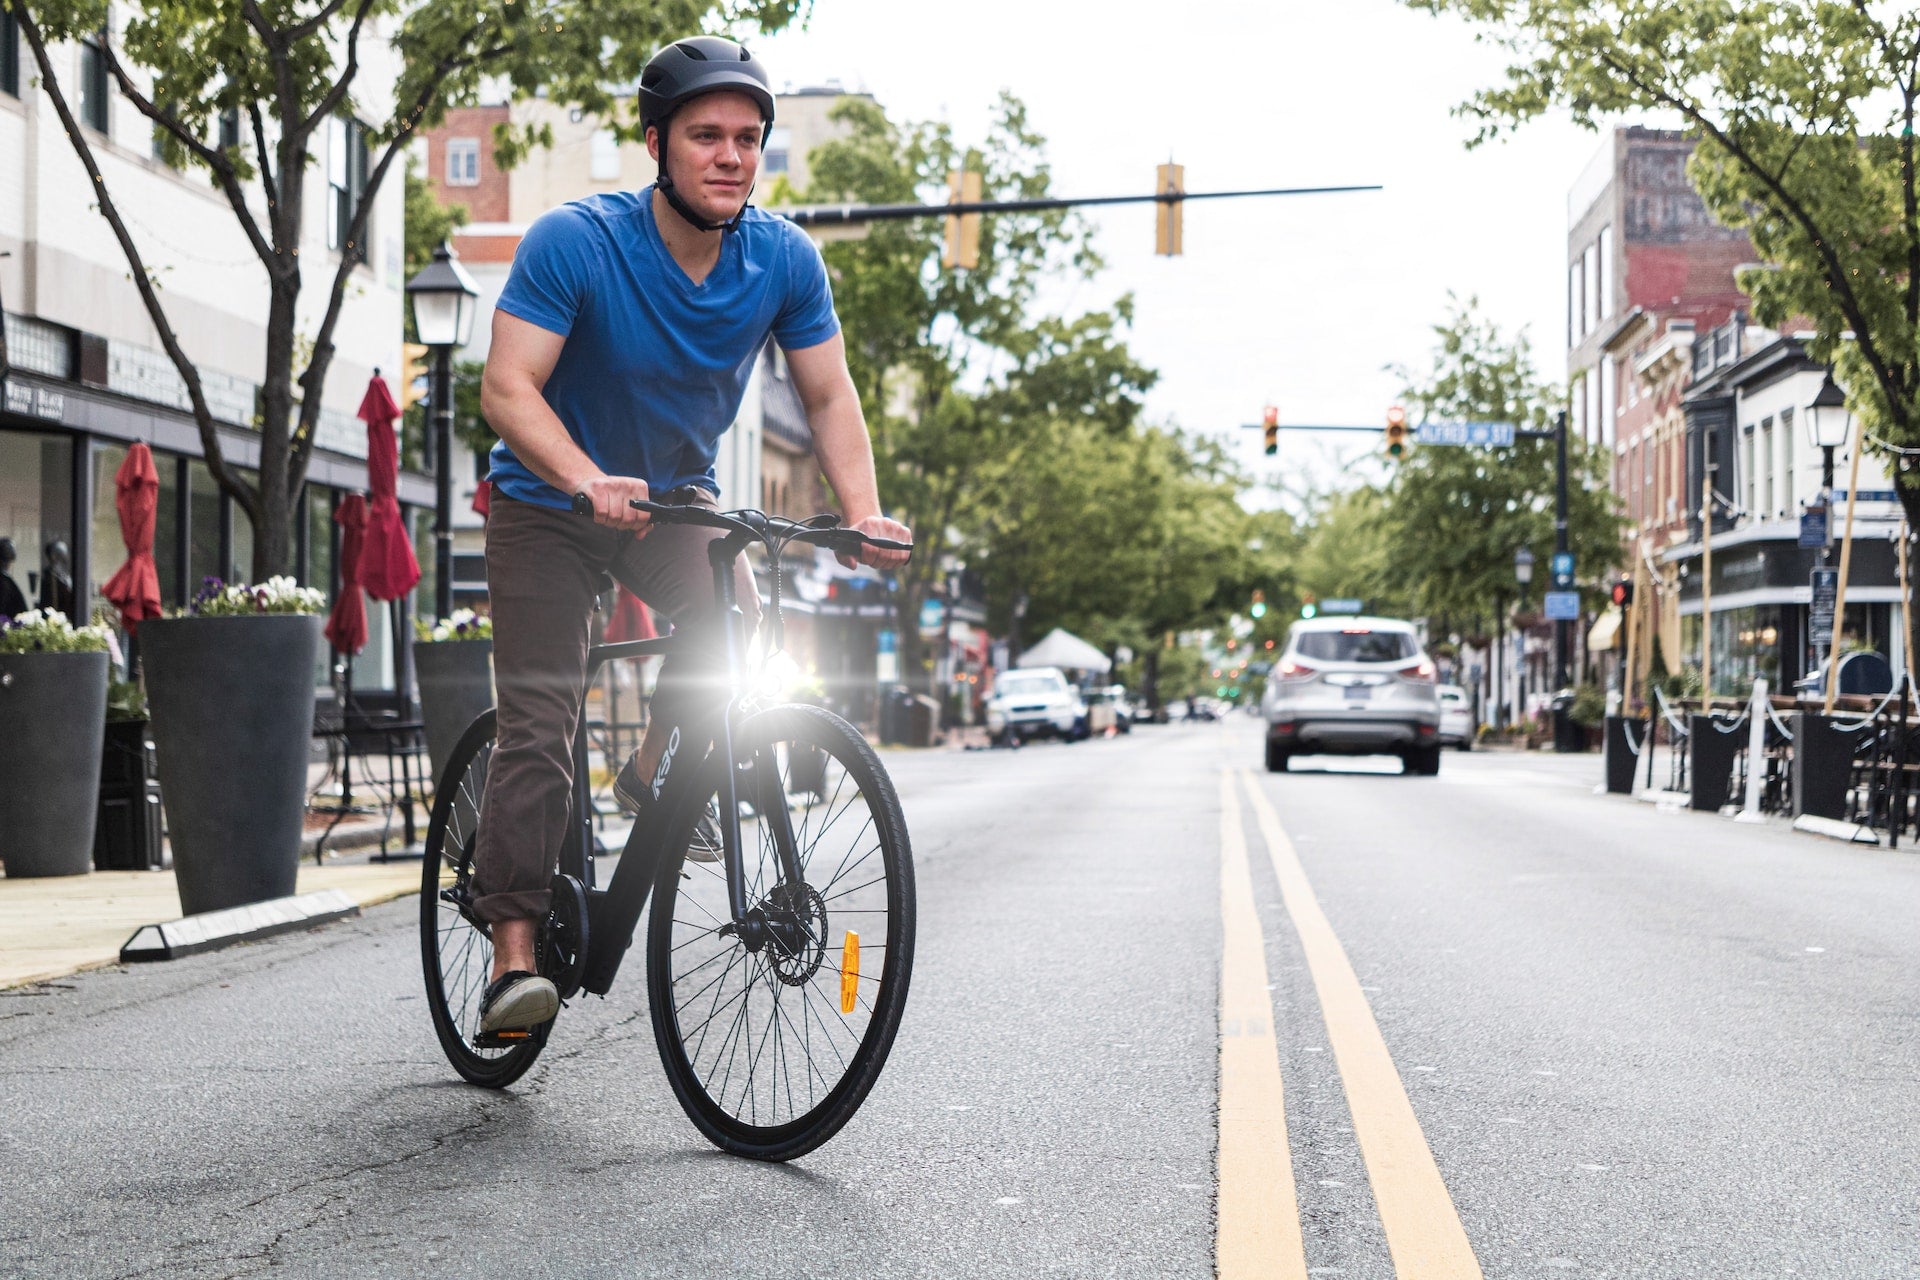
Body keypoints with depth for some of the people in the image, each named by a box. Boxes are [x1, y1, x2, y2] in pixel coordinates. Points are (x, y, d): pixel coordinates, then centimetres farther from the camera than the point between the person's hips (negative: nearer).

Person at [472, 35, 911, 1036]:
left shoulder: (784, 259, -13)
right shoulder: (575, 242, -24)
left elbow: (828, 397, -6)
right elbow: (507, 387, -29)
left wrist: (865, 512, -23)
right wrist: (590, 481, -45)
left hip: (674, 498, 3)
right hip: (549, 504, -3)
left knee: (737, 618, -26)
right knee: (538, 723, -13)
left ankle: (657, 771, 3)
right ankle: (514, 954, -9)